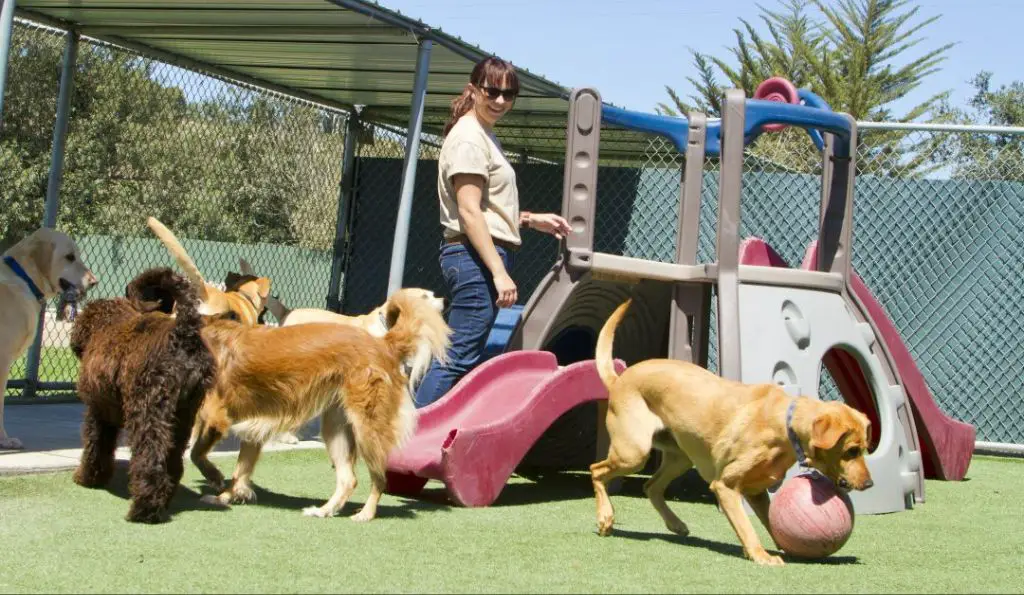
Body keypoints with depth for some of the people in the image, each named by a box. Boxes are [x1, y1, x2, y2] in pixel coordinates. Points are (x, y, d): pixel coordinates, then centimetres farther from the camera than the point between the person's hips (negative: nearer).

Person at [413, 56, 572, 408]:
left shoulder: (485, 136, 21)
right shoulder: (469, 137, -10)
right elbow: (469, 211, -17)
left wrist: (530, 220, 18)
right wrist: (499, 271, -22)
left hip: (485, 257, 10)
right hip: (476, 257, -10)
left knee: (462, 357, 9)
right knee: (459, 358, -13)